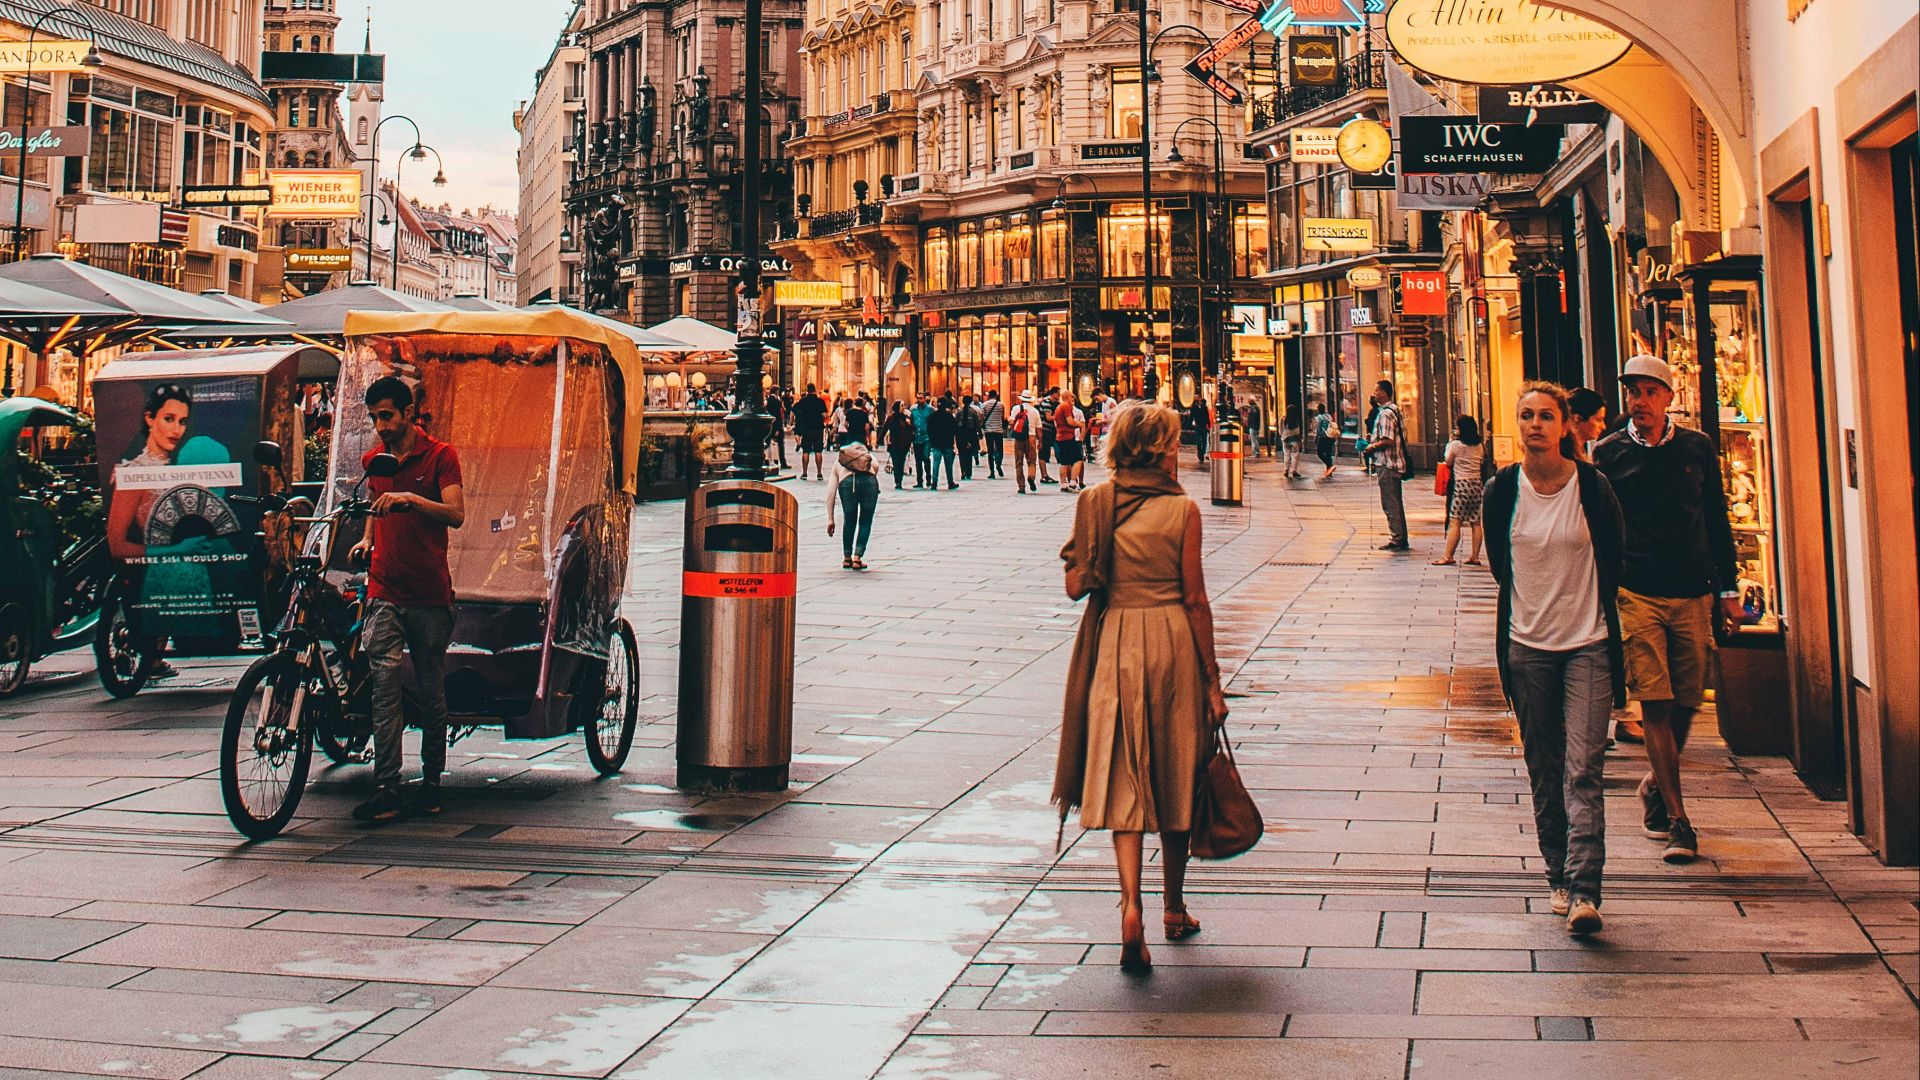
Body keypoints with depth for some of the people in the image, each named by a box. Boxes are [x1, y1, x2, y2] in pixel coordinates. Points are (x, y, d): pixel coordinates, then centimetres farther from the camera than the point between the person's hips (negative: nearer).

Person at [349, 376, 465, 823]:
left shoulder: (439, 455, 0)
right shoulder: (373, 460, 14)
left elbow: (456, 514, -11)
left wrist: (411, 499, -25)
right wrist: (367, 538, 11)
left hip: (430, 593, -3)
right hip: (385, 590, 3)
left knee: (432, 690, 5)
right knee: (384, 686, -8)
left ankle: (431, 781, 19)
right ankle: (387, 790, -10)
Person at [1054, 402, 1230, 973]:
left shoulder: (1095, 503, 0)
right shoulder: (1182, 510, -6)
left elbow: (1075, 586, -2)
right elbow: (1195, 598, -6)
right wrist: (1212, 679, 0)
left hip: (1113, 643, 1)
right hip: (1173, 641, -1)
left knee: (1123, 777, 3)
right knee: (1174, 774, 14)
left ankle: (1131, 904, -17)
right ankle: (1174, 909, 28)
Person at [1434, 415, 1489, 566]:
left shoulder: (1456, 445, -6)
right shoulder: (1480, 445, 8)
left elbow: (1448, 463, 5)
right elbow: (1483, 462, 16)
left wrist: (1449, 445, 15)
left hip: (1462, 484, -6)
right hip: (1477, 483, 6)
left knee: (1454, 522, -7)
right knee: (1475, 523, 7)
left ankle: (1448, 556, -9)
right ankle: (1475, 556, 8)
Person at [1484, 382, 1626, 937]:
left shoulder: (1593, 486, -6)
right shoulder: (1502, 491, -1)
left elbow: (1615, 556, 8)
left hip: (1588, 645, -3)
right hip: (1528, 645, 3)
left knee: (1584, 770, -10)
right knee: (1544, 772, 9)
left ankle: (1584, 890, -12)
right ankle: (1559, 879, 20)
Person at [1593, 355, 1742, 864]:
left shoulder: (1697, 448, 9)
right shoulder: (1609, 452, 3)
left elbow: (1717, 520, 14)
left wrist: (1728, 588, 10)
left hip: (1693, 592, 3)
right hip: (1635, 593, -2)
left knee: (1686, 701, 7)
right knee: (1655, 703, -7)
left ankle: (1657, 784, 32)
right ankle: (1677, 819, -5)